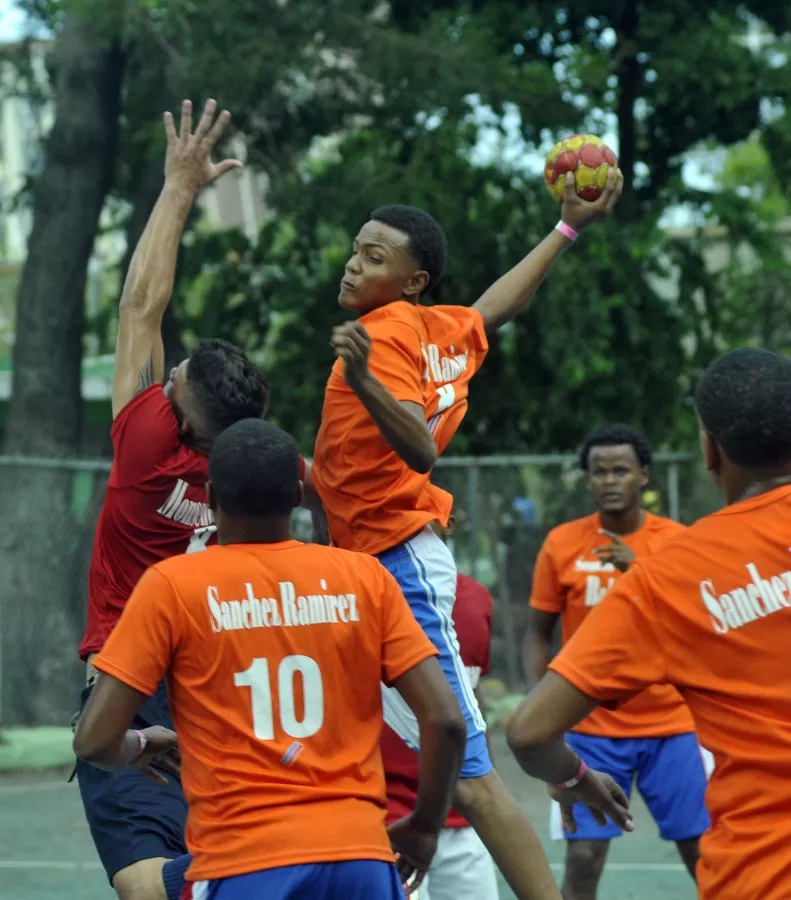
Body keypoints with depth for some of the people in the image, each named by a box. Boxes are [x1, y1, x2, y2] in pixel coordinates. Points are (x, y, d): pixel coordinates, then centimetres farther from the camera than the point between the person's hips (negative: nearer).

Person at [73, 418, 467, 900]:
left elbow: (96, 741, -3)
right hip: (360, 855, 3)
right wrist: (426, 825, 17)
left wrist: (140, 748, 20)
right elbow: (446, 720, 1)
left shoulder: (172, 585, 0)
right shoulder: (365, 577, 6)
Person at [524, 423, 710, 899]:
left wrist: (639, 570, -26)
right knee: (582, 861, -7)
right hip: (592, 730, 0)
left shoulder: (678, 541, -1)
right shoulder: (562, 543, 1)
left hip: (672, 726, 0)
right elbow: (539, 633, 6)